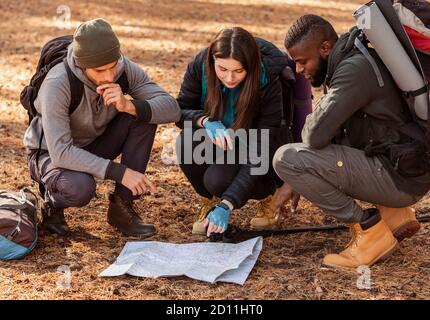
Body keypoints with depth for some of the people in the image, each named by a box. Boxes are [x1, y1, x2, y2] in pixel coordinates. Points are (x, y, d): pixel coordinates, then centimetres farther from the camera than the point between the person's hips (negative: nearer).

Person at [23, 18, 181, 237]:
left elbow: (172, 109, -21)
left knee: (144, 112, -19)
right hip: (52, 153, -5)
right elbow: (61, 152, -36)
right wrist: (119, 172, -40)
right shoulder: (58, 84, -32)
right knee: (80, 187, -39)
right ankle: (52, 203, 1)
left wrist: (129, 106, -39)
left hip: (94, 145, 5)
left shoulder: (125, 69, -18)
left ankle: (122, 207, -11)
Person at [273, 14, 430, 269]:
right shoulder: (349, 63, 12)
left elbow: (315, 136, -26)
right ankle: (393, 214, 15)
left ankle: (369, 229, -5)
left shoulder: (355, 69, -19)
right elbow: (330, 134, 17)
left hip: (401, 177, -10)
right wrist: (294, 182, 11)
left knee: (286, 158, -15)